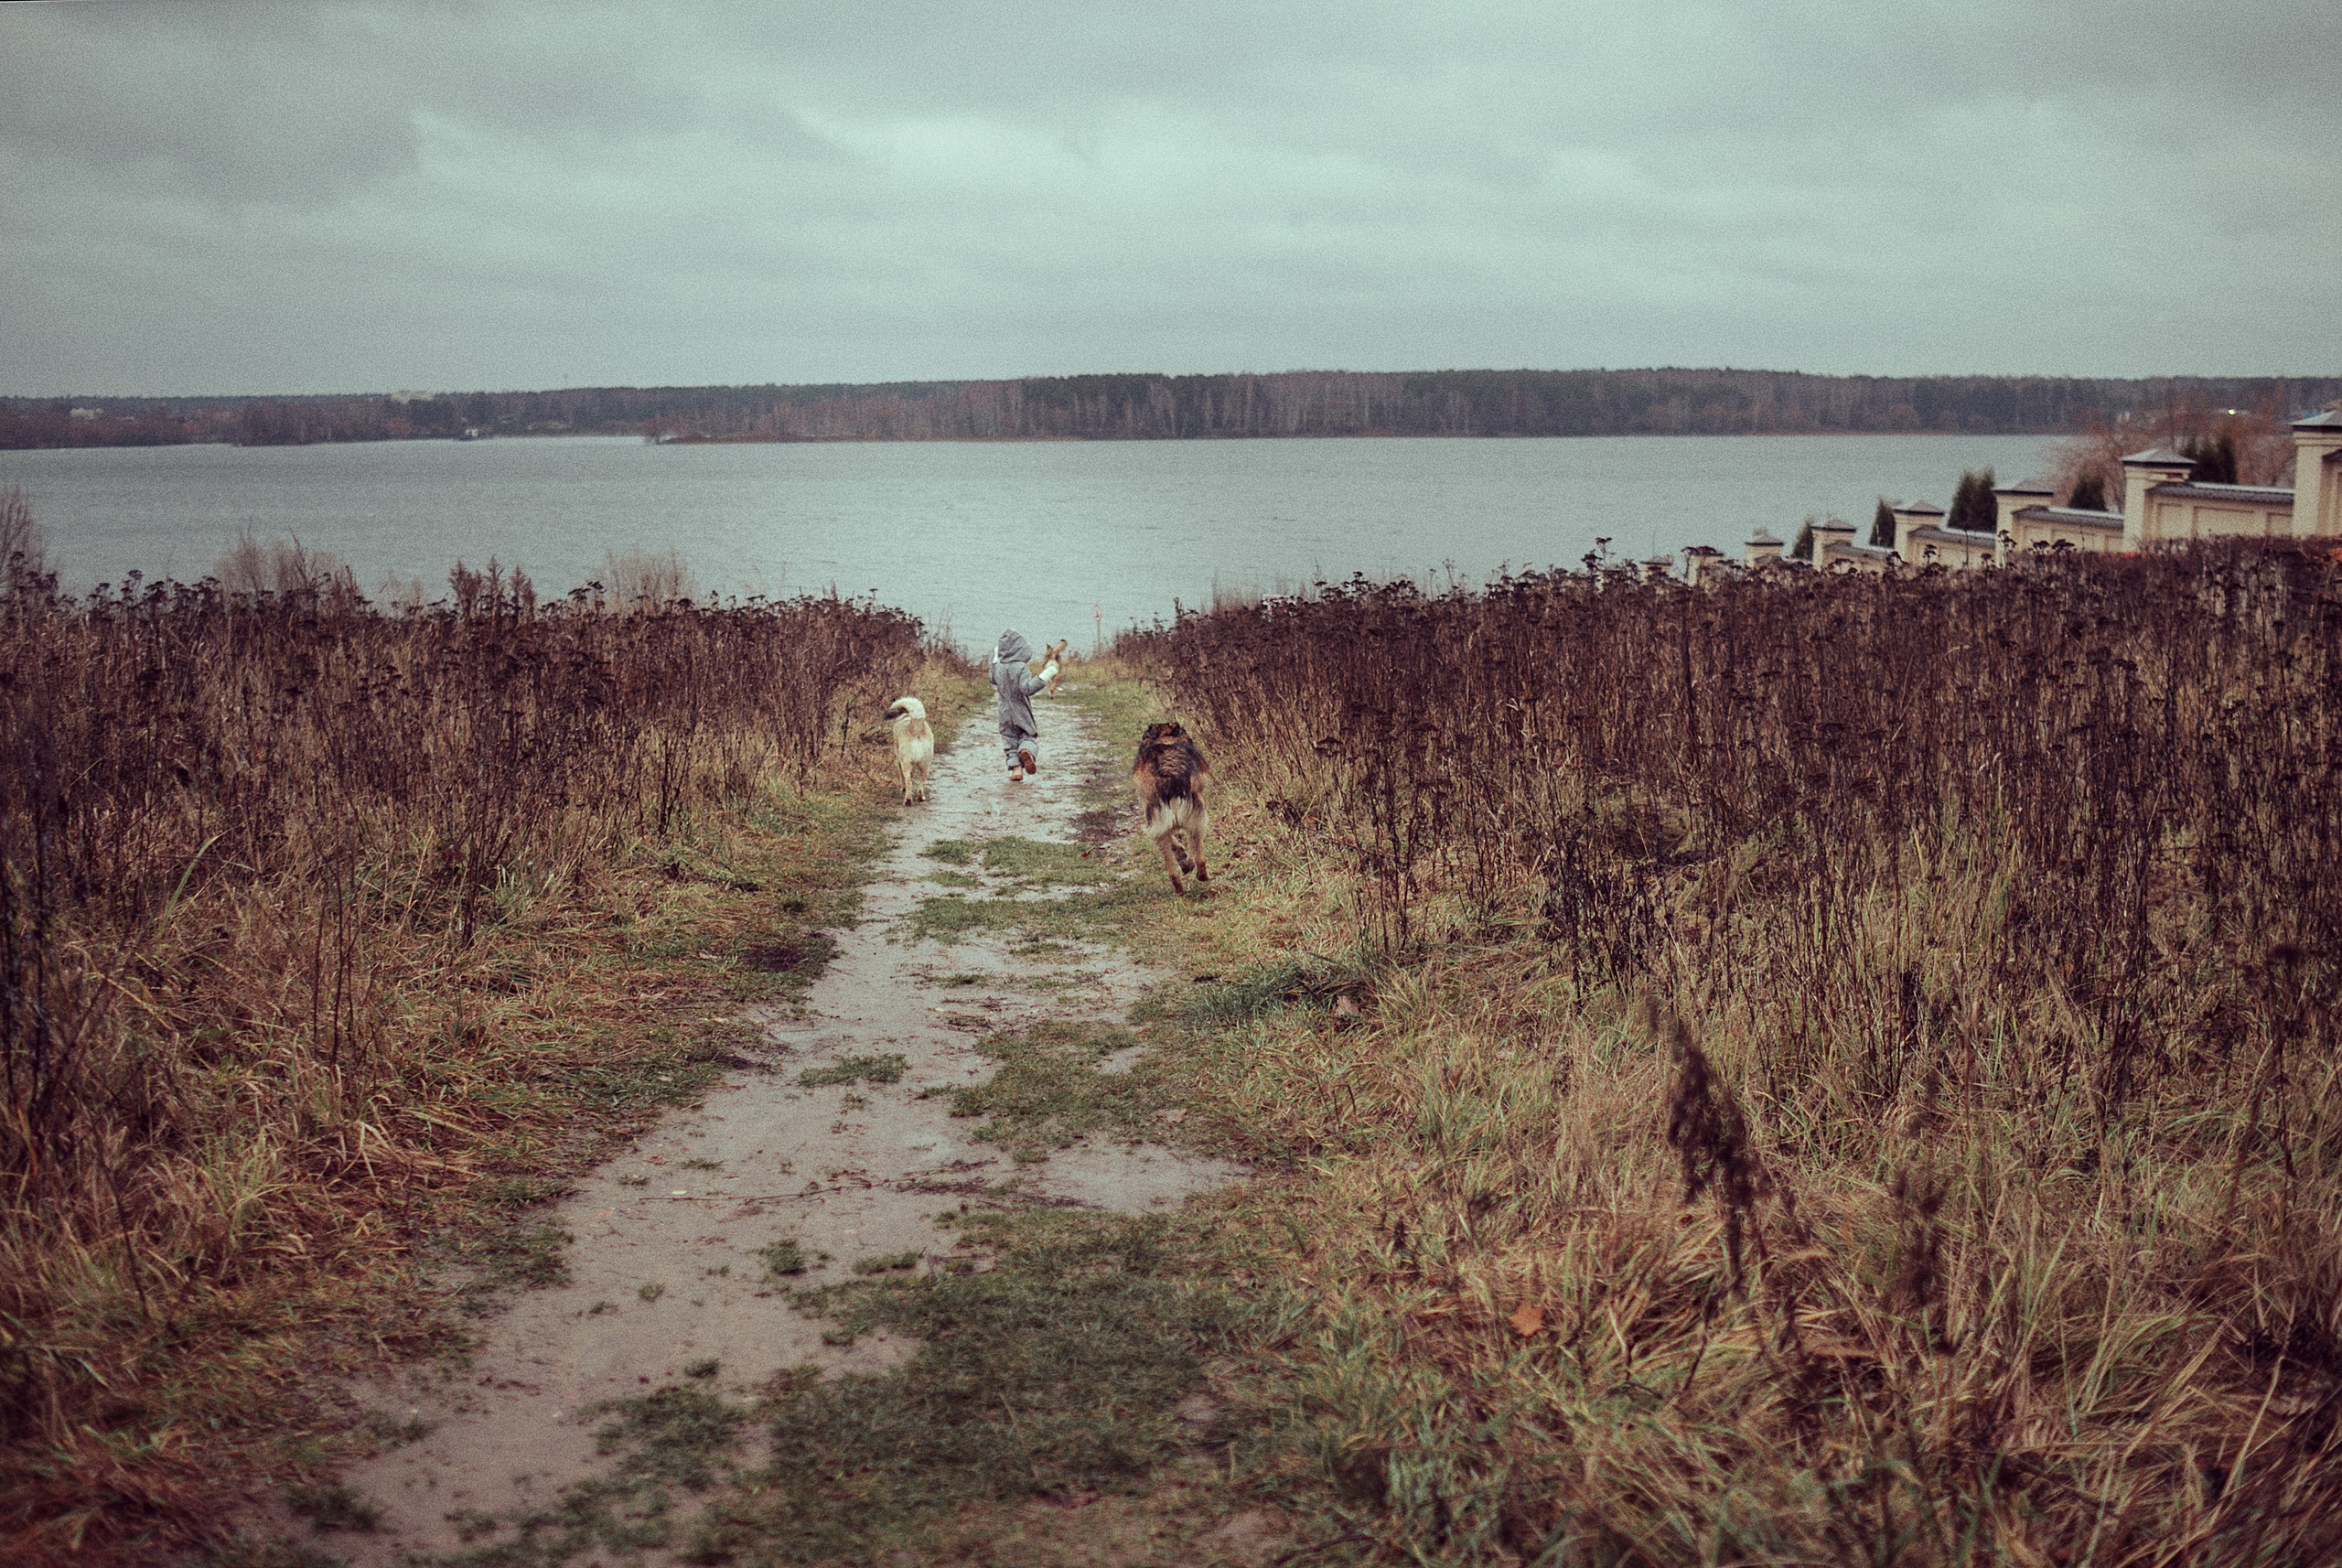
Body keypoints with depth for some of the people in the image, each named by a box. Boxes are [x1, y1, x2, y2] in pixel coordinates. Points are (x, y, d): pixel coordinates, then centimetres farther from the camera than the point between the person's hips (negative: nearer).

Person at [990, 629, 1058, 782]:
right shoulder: (1021, 668, -19)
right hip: (1021, 712, -4)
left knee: (1010, 741, 12)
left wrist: (994, 660, 30)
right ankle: (1027, 751, -25)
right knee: (1028, 736, 9)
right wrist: (1047, 673, -34)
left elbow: (994, 681, 22)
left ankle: (1015, 769, 1)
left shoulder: (998, 667, 0)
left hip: (1005, 713, 4)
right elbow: (1027, 688, -31)